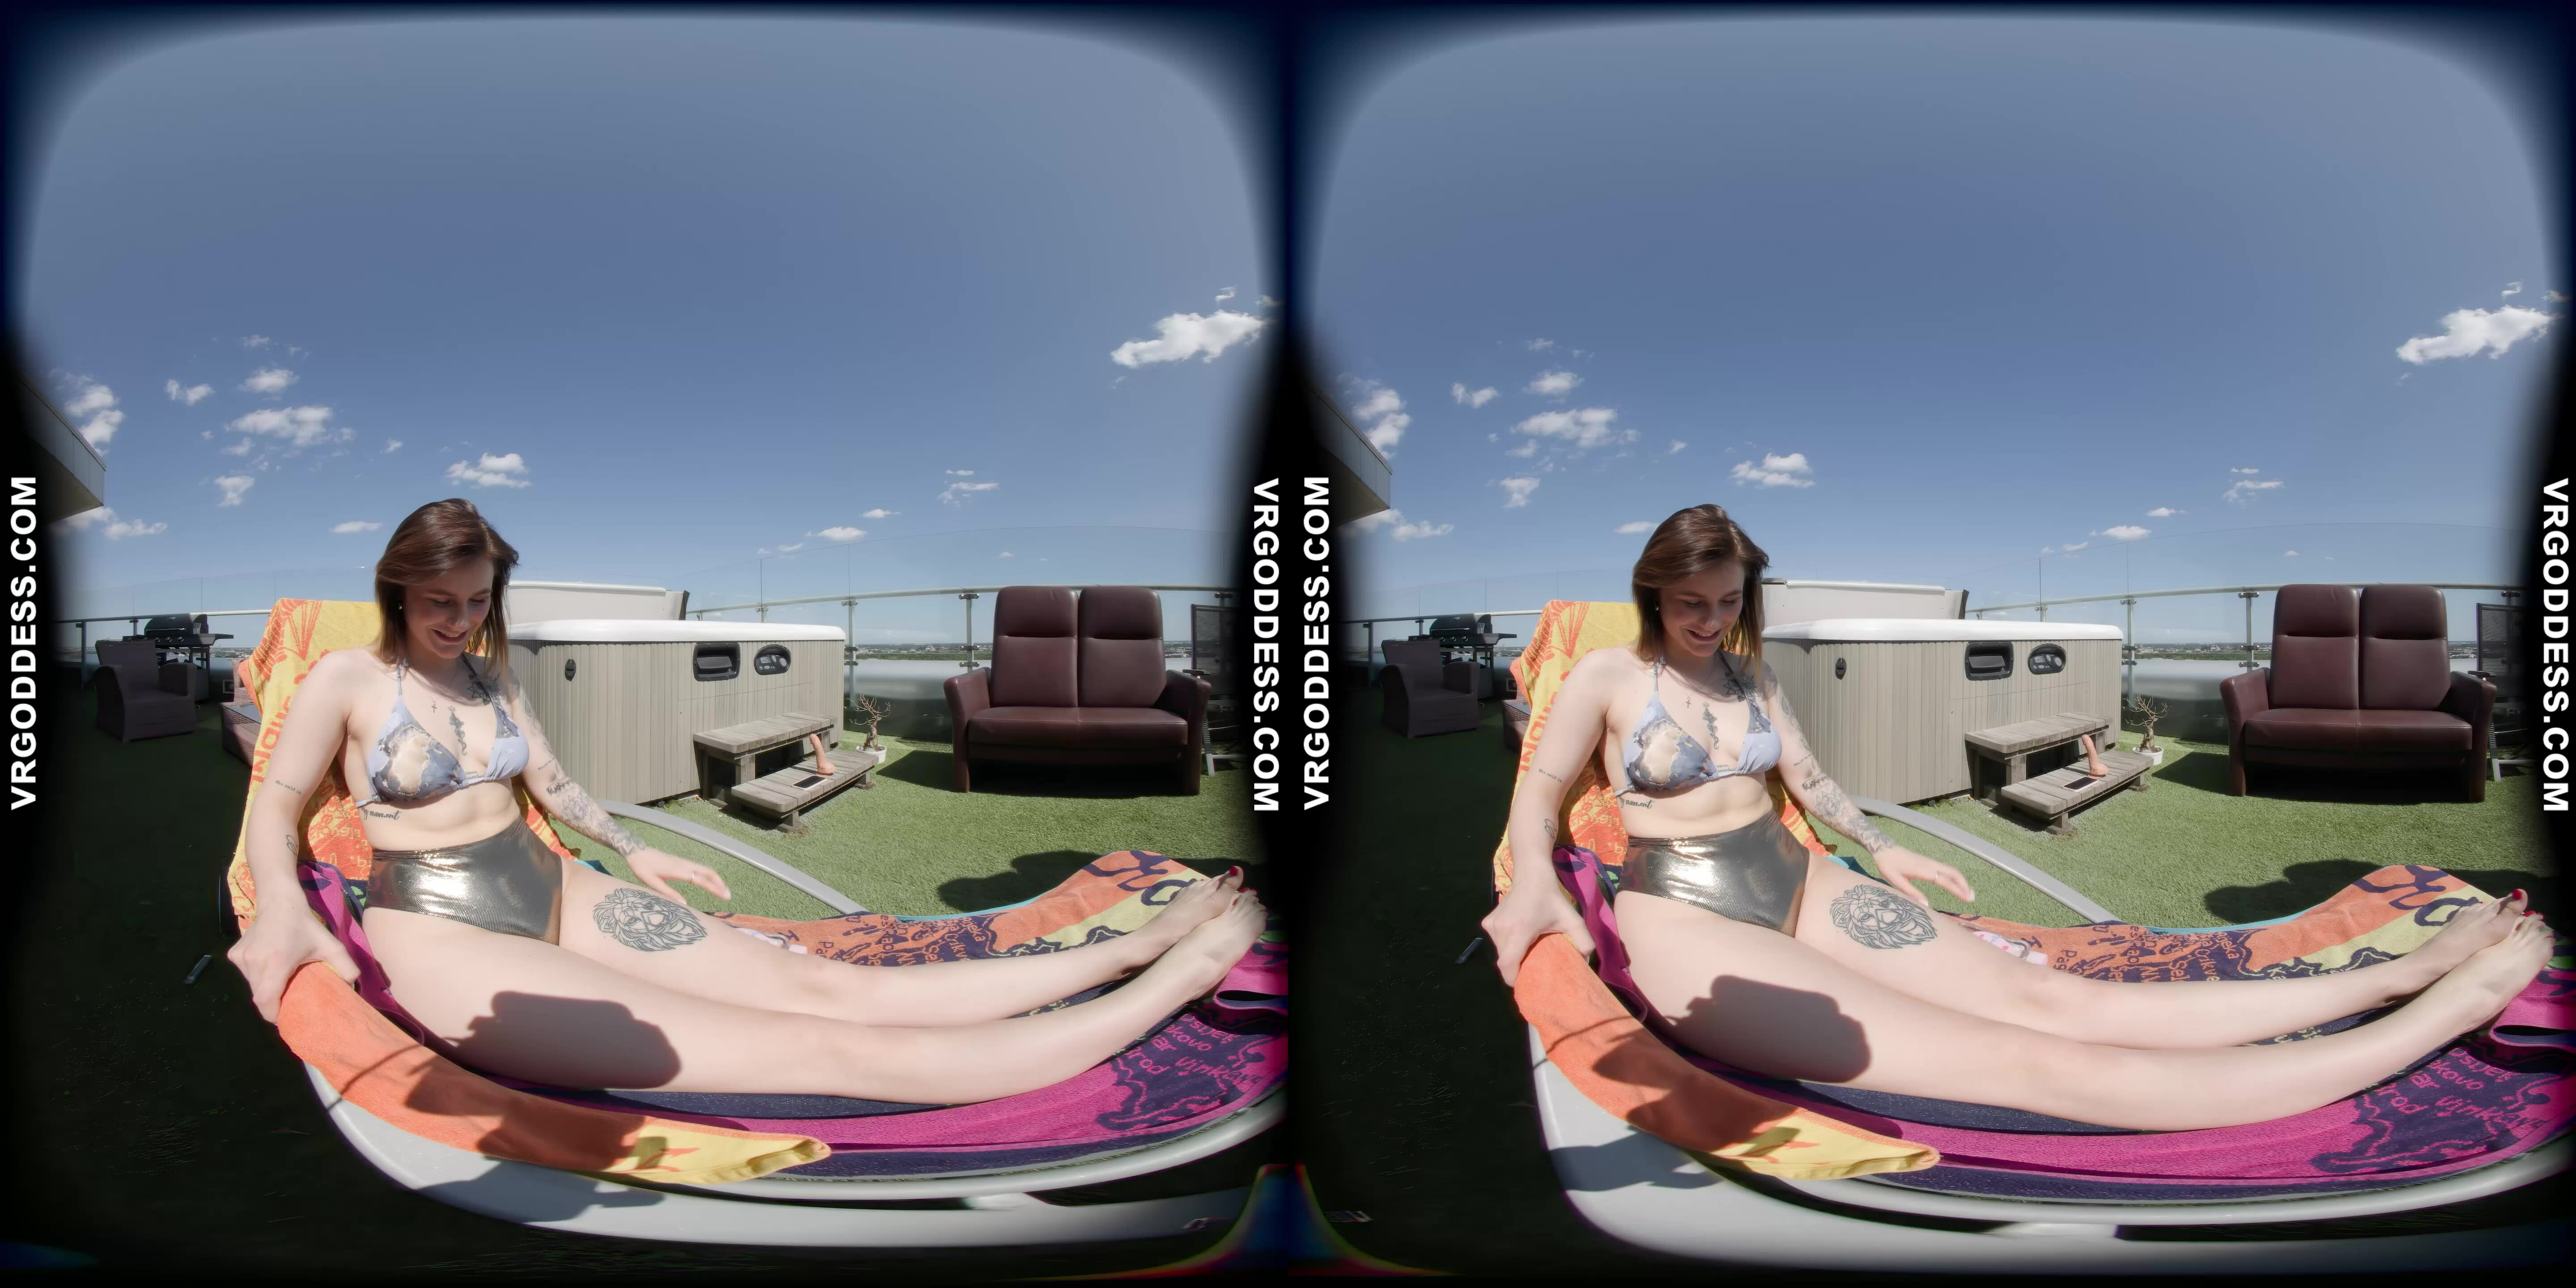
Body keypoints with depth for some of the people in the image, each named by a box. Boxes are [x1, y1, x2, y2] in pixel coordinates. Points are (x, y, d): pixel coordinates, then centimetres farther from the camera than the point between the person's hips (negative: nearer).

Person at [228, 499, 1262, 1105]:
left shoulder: (490, 674, 18)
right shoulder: (345, 679, 1)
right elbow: (276, 808, -4)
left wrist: (635, 854, 28)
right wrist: (282, 910, -23)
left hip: (553, 891, 7)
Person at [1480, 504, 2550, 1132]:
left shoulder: (1749, 672, 19)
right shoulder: (1606, 675, 2)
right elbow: (1542, 785, -8)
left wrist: (1884, 852, 24)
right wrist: (1534, 881, -27)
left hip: (1799, 884, 7)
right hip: (1687, 924, -7)